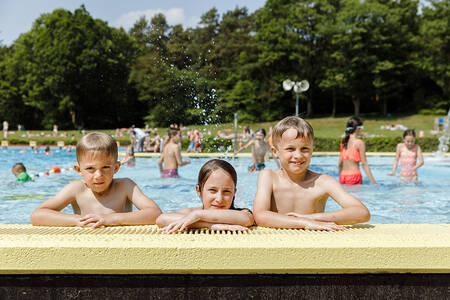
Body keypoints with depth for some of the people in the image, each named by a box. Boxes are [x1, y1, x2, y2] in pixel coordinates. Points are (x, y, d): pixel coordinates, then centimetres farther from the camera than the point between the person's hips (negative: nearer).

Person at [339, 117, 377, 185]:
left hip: (343, 176, 6)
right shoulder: (360, 143, -6)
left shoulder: (343, 142, 10)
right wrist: (373, 182, -6)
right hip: (354, 175, -6)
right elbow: (364, 164, -9)